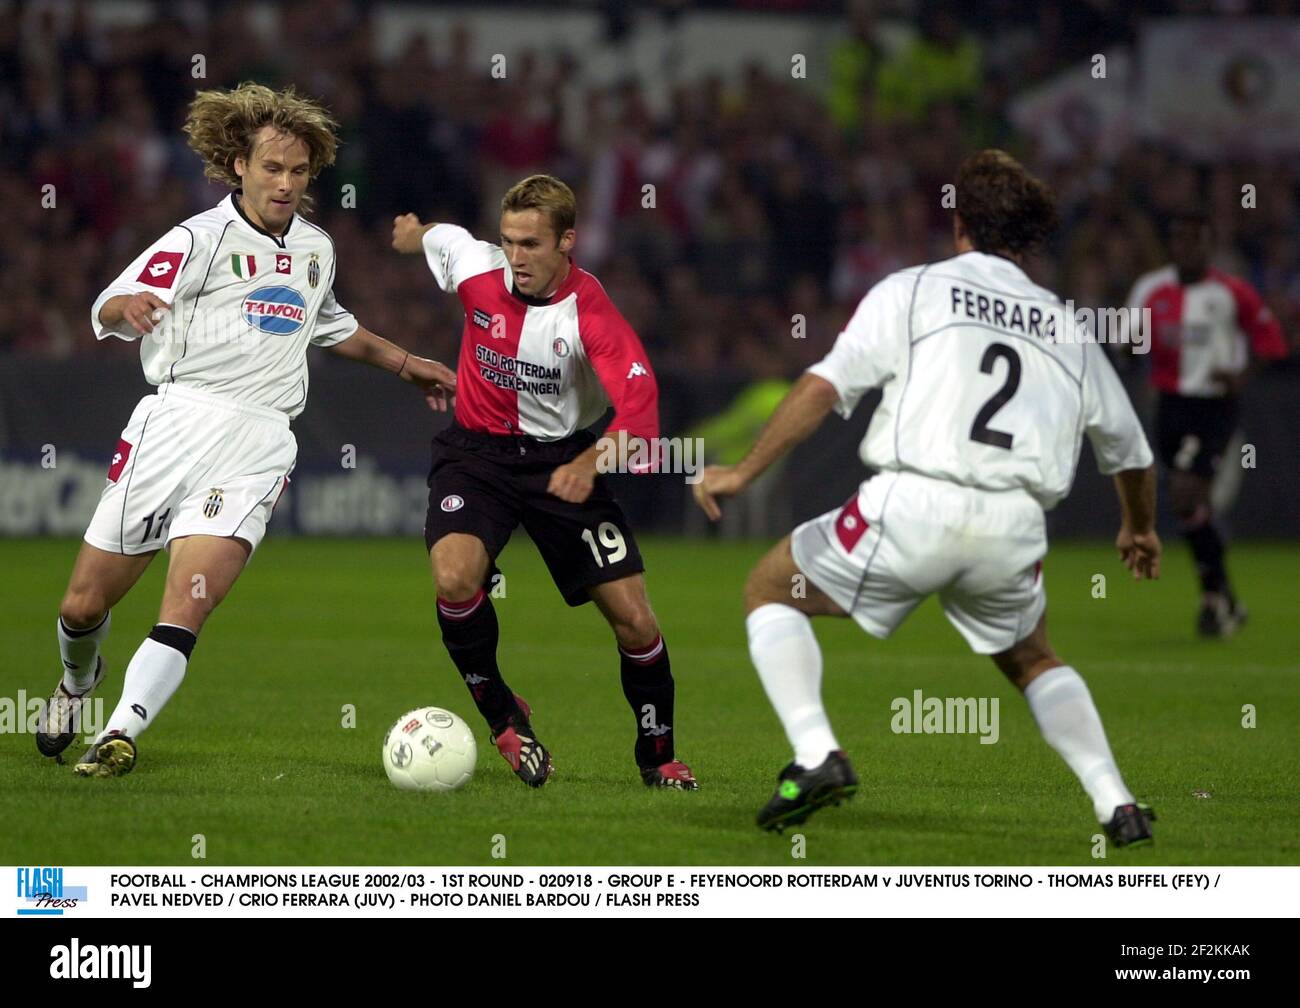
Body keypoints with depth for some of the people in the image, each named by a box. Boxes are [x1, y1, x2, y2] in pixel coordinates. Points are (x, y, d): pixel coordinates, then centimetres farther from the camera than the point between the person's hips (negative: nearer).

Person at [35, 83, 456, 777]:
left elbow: (332, 326, 39)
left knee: (186, 609, -19)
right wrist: (131, 305, -38)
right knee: (84, 605, 4)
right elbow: (108, 309, -15)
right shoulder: (202, 238, -2)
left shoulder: (315, 249, 17)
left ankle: (120, 735, -17)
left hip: (258, 448, 3)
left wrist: (405, 364, 40)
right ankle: (79, 683, 36)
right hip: (177, 425, -3)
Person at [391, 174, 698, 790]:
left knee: (634, 618, -6)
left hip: (562, 459, -1)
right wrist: (413, 232, 34)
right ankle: (502, 716, -2)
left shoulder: (589, 312, -22)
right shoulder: (474, 266, -14)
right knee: (454, 578, -27)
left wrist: (590, 463, -51)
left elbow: (639, 404, -34)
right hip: (477, 452, 1)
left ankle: (658, 756, 18)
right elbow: (430, 236, 11)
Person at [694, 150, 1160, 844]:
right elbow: (1129, 449, 33)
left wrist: (744, 471, 5)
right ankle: (1117, 805, 13)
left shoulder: (912, 291, 12)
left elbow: (824, 385, 0)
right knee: (1032, 662, 30)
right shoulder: (1068, 329, 23)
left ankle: (817, 755, -4)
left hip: (915, 502, -4)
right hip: (1016, 526, 4)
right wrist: (1140, 529, 52)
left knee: (769, 591, 16)